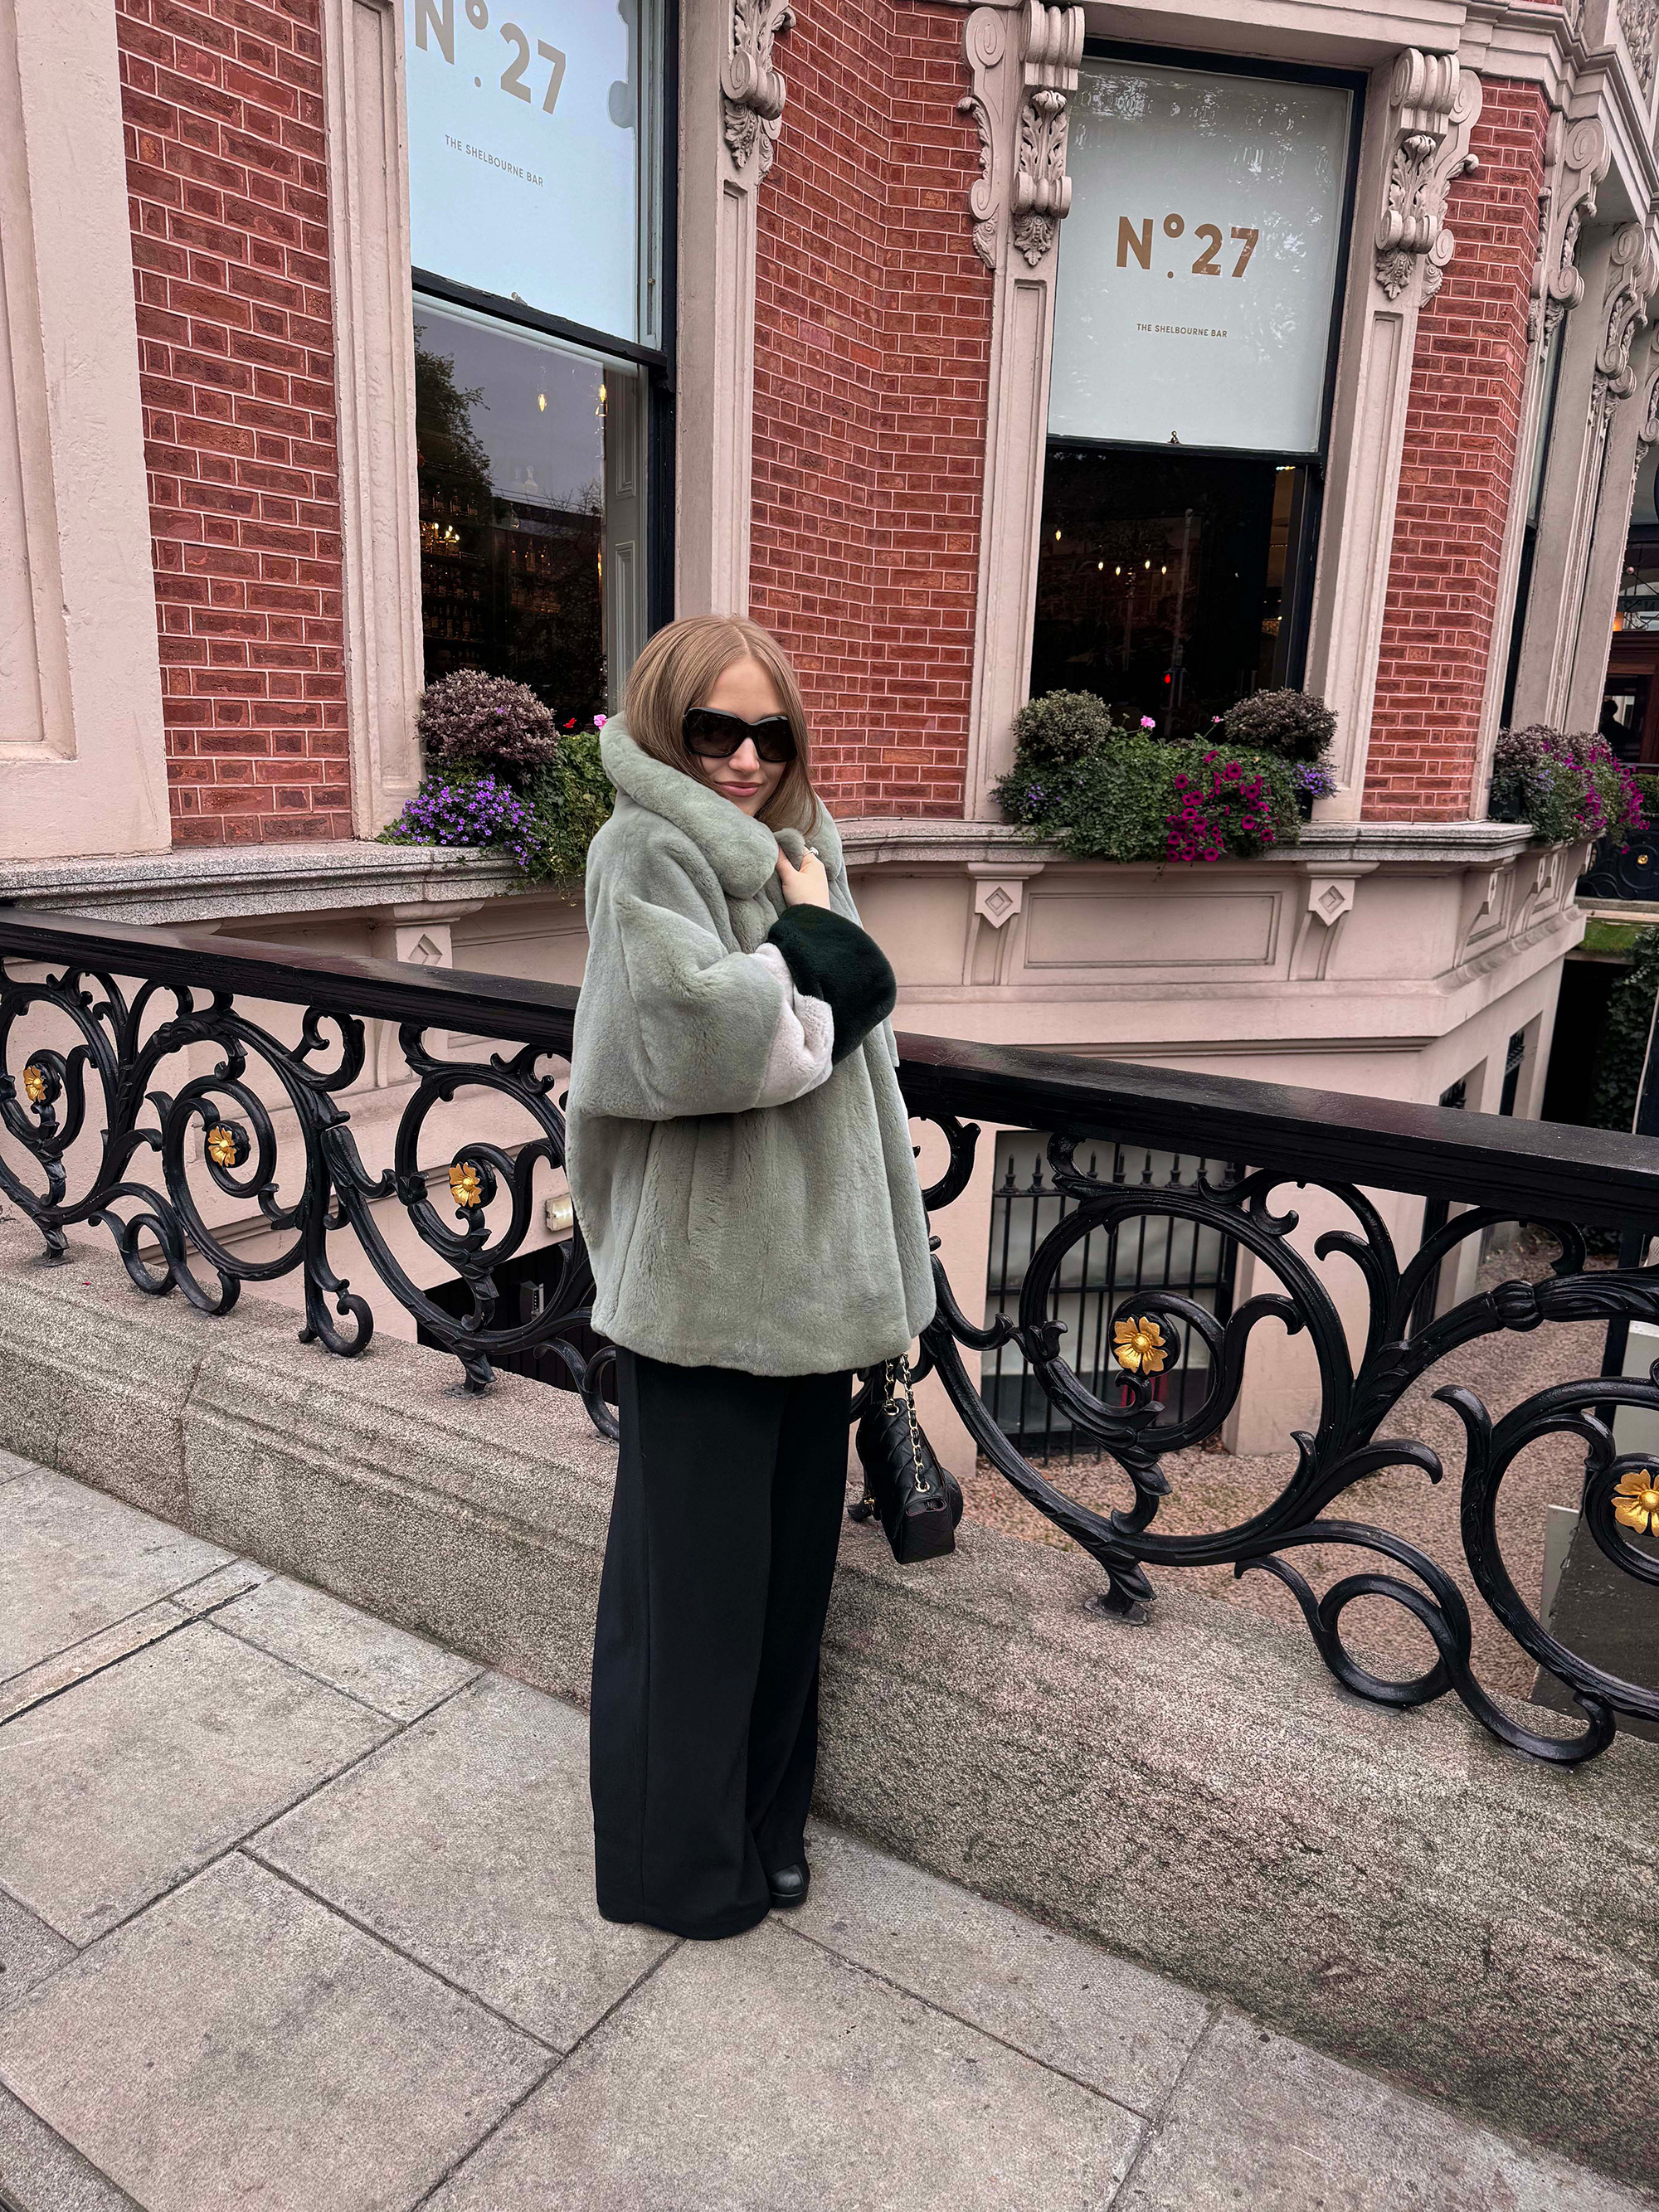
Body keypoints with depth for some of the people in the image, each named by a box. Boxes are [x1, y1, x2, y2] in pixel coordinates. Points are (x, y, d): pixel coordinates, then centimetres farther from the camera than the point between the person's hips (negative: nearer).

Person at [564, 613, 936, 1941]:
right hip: (705, 1283, -7)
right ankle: (674, 1859, 29)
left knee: (790, 1554, 18)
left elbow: (847, 1022, 9)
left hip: (805, 1273, 8)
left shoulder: (793, 848, 13)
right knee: (696, 1573, 8)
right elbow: (702, 1030, -28)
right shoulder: (650, 851, -11)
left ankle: (761, 1816, 38)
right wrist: (811, 944, -12)